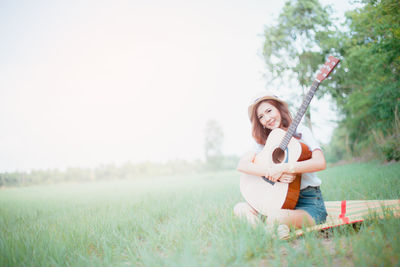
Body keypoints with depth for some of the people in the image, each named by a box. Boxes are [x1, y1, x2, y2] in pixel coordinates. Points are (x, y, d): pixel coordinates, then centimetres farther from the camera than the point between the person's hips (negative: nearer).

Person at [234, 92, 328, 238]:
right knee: (240, 208, -15)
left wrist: (283, 168, -24)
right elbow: (241, 165, -6)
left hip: (308, 201, -5)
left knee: (275, 218, -34)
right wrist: (272, 172, -21)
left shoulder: (301, 132, -1)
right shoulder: (264, 141, 11)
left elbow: (320, 163, -18)